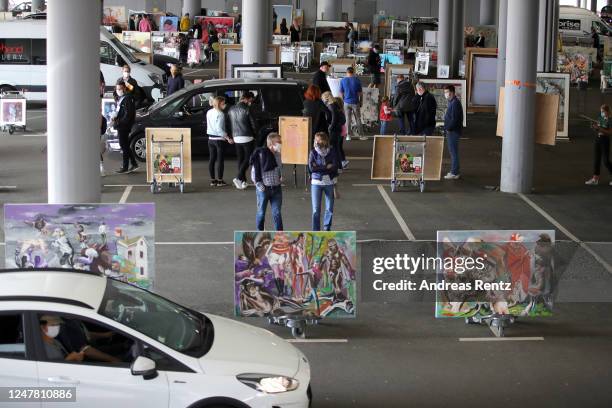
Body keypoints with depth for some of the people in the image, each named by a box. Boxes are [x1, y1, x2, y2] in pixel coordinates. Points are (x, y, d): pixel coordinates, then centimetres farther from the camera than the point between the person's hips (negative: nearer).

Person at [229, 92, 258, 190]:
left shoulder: (232, 109, 7)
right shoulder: (247, 109, -12)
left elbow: (230, 124, 11)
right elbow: (253, 124, -8)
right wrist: (254, 134, 9)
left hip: (236, 137, 6)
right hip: (247, 137, -6)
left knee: (240, 159, 12)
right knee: (248, 158, 2)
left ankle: (242, 181, 11)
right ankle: (238, 178, -11)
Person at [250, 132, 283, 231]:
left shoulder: (278, 155, 4)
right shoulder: (261, 154, -14)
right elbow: (254, 172, -11)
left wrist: (280, 178, 10)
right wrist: (258, 184, -12)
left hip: (276, 189, 4)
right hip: (264, 189, -4)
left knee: (277, 213, 3)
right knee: (261, 213, 10)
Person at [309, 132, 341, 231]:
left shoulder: (332, 151, -1)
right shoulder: (313, 152, -2)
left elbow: (336, 166, -12)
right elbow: (311, 167, -12)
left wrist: (319, 167, -14)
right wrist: (327, 167, -13)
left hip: (330, 183, 1)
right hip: (316, 183, -1)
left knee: (329, 208, 9)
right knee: (316, 209, -4)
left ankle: (327, 228, 28)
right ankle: (316, 231, 3)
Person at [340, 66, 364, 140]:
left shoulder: (343, 81, -2)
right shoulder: (357, 80, -5)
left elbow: (341, 93, 3)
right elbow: (360, 93, 0)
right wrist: (360, 102, 12)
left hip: (347, 103, 1)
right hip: (355, 102, -1)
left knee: (348, 119, 6)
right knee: (358, 119, 6)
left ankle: (348, 136, 4)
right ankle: (361, 135, 9)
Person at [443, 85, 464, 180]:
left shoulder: (455, 103, -18)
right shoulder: (452, 102, 15)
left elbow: (454, 119, -23)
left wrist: (448, 128, -15)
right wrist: (447, 128, 13)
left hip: (453, 132, -11)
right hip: (452, 131, 11)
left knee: (453, 152, -6)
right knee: (453, 151, 16)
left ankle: (454, 173, -3)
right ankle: (454, 171, 23)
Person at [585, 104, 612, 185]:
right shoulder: (601, 118, 10)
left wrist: (599, 128, -22)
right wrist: (595, 128, -4)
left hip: (605, 140, -7)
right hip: (598, 139, 8)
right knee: (596, 159, 6)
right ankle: (595, 179, 9)